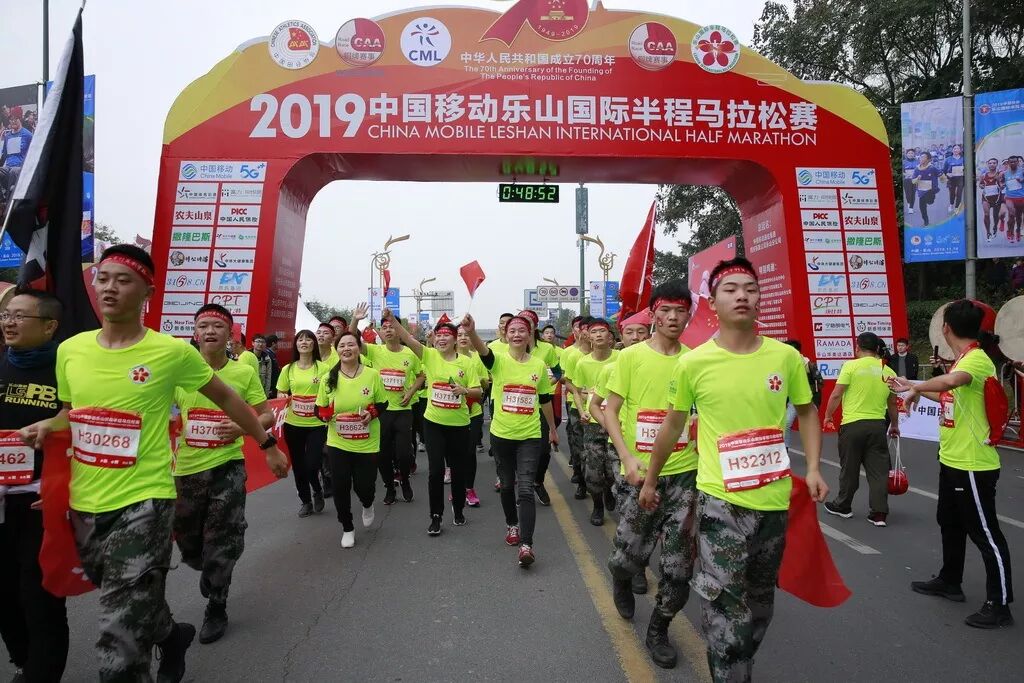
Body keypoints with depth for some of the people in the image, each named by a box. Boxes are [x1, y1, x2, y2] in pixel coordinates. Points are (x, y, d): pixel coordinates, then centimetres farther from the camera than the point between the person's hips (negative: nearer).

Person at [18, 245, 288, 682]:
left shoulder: (171, 352, -11)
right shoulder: (69, 350, 3)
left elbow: (227, 399, 2)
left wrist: (268, 445, 7)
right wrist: (46, 426, -4)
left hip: (143, 503, -6)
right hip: (84, 504, 6)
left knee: (120, 644, -6)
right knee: (131, 611, 25)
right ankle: (172, 634, 53)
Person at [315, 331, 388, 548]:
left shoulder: (372, 375, -8)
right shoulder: (328, 378, -5)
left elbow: (383, 403, 2)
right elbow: (319, 409, 4)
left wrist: (373, 412, -18)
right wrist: (325, 414, -19)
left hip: (367, 444, -1)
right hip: (338, 444, 1)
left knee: (364, 486, 5)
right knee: (340, 487, 4)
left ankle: (368, 506, 44)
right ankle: (347, 528, 28)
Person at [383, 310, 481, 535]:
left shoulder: (466, 362, -4)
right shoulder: (429, 356, -3)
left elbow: (478, 392, 0)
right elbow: (408, 338, -17)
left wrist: (465, 390, -21)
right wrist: (392, 320, -31)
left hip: (459, 424, 0)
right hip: (433, 423, 0)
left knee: (458, 470, 12)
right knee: (436, 470, -1)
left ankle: (458, 510, 34)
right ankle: (436, 516, 13)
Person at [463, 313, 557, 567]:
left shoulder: (539, 365, -1)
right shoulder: (499, 361, -7)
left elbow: (545, 400, 12)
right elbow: (482, 350, -31)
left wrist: (553, 429, 21)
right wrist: (471, 332, -53)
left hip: (530, 436, 0)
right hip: (501, 435, 1)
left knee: (525, 489, -8)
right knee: (507, 485, 16)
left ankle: (526, 545, -8)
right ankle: (512, 525, 40)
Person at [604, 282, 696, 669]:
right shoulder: (631, 356, -5)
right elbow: (610, 412, -4)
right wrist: (627, 458, -15)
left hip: (685, 472, 2)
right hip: (641, 472, -2)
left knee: (679, 564, 4)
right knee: (629, 555, 6)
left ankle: (659, 629, 29)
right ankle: (622, 580, 43)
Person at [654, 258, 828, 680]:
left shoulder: (786, 356, -5)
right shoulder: (694, 363, -10)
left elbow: (806, 411, 11)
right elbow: (673, 426, 3)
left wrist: (813, 468, -2)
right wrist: (650, 479, 11)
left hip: (774, 498, 4)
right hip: (720, 500, -3)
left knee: (760, 598, 21)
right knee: (725, 605, -5)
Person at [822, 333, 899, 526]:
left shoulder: (851, 365, -7)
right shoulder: (888, 371, 7)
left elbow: (836, 395, -10)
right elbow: (892, 403, 15)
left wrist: (827, 416, 3)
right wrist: (894, 425, 28)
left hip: (853, 424, -3)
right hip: (878, 425, 3)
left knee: (849, 468, 9)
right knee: (878, 470, 9)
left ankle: (843, 506, 24)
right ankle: (879, 513, 8)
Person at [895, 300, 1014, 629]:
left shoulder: (977, 359, -20)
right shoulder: (962, 360, 9)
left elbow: (949, 381, -41)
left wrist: (916, 388, -25)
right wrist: (912, 387, 25)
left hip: (973, 465, -10)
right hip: (951, 460, 10)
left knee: (986, 533, 2)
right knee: (950, 523, 22)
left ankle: (999, 605, 14)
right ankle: (949, 582, 39)